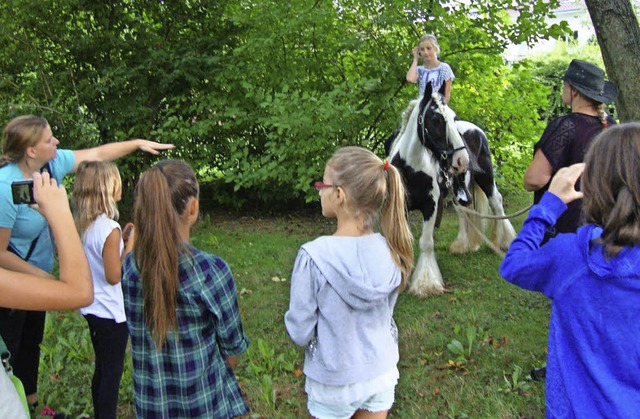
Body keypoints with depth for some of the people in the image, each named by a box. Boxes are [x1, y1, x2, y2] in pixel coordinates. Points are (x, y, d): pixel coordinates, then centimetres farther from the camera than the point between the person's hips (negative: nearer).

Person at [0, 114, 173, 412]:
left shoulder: (53, 163, -12)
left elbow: (98, 154, 4)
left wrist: (138, 143, 7)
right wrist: (42, 276, -17)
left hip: (36, 276, 8)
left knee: (32, 343, 23)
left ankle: (31, 403, 42)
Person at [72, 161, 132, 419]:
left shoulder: (82, 224, 0)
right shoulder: (109, 229, -24)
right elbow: (114, 276, -21)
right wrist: (130, 246, -14)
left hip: (92, 308, 8)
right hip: (112, 312, -8)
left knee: (102, 367, 22)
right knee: (113, 371, 6)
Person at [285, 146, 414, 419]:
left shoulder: (314, 256, -27)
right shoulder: (389, 251, -13)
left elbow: (300, 332, -18)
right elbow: (385, 314, 2)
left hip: (334, 383, -3)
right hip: (381, 374, 4)